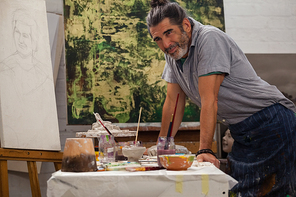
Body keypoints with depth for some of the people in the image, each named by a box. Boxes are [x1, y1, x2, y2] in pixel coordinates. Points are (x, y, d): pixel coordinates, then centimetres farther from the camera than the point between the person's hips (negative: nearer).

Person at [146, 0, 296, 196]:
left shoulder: (209, 38, -20)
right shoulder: (173, 51, 5)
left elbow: (209, 100, -25)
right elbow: (174, 101, 10)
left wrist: (205, 150, -27)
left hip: (270, 120, -8)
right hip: (242, 131, 8)